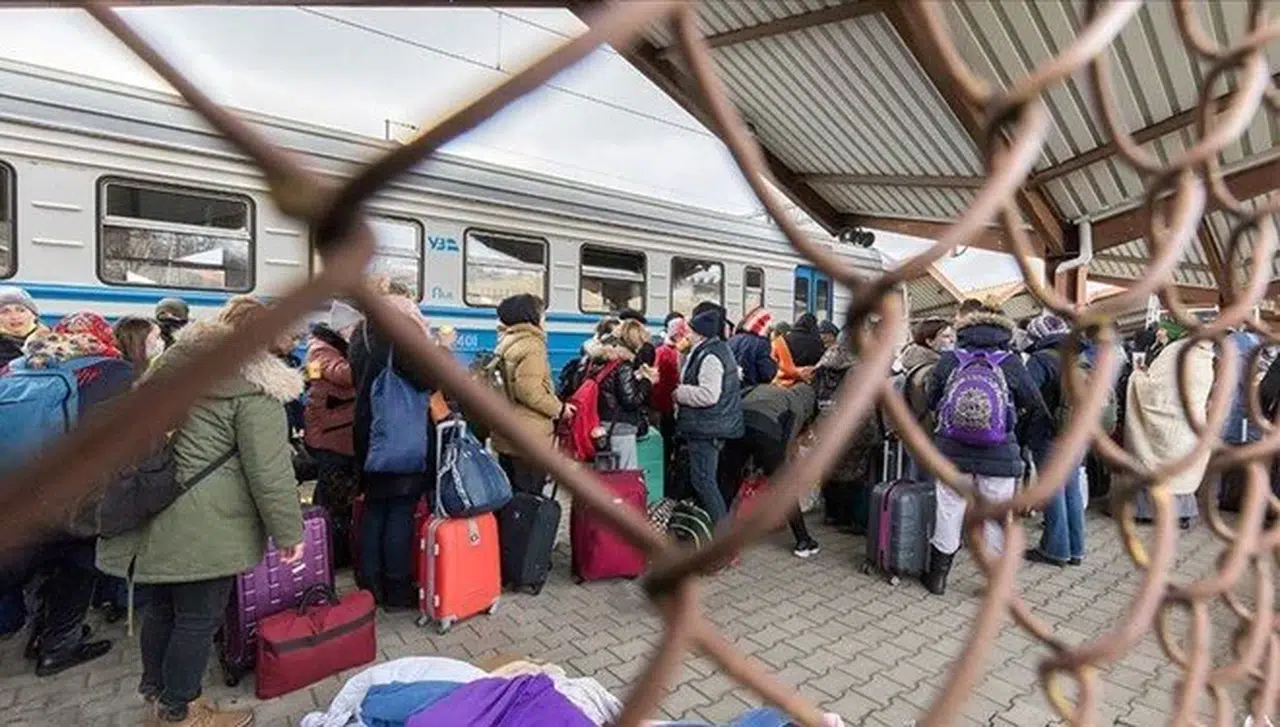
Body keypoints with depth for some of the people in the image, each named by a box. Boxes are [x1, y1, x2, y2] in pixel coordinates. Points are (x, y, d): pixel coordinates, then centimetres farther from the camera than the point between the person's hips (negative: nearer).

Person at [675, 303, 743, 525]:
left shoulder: (710, 356, -20)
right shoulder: (716, 349, 14)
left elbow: (708, 394, -28)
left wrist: (679, 393, -17)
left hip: (707, 428, -11)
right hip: (708, 426, 11)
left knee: (702, 480, -3)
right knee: (704, 478, 19)